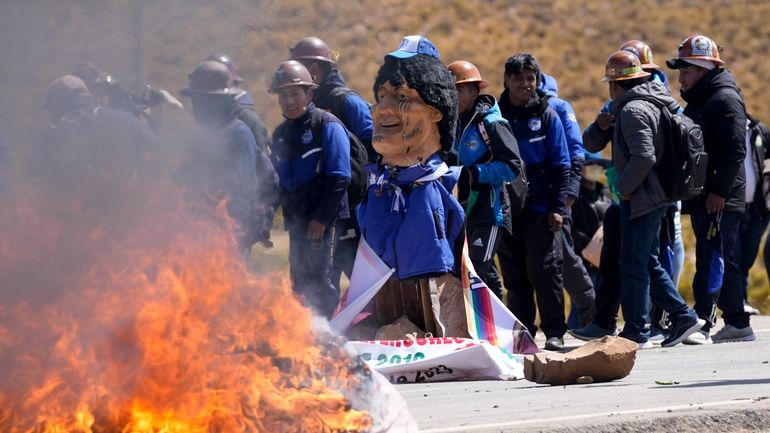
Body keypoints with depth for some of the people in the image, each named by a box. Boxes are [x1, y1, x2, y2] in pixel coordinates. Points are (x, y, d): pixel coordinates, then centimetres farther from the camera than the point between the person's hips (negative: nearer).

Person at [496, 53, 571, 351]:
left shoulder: (546, 116, 3)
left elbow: (561, 166, 2)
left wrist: (558, 207, -7)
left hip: (541, 210, -2)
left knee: (545, 271, -6)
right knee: (515, 276, 5)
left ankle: (554, 333, -1)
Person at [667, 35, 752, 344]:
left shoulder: (725, 99, -11)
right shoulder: (697, 102, 20)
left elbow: (735, 150, -19)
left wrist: (719, 191, -22)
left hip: (721, 199, -10)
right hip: (701, 199, 10)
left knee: (712, 261, -12)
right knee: (725, 262, 11)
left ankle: (702, 322, -16)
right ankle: (737, 324, 15)